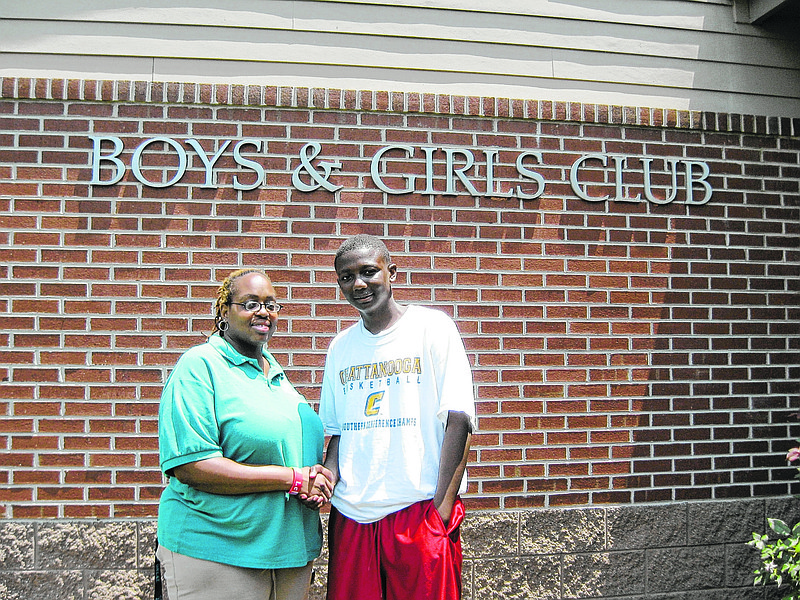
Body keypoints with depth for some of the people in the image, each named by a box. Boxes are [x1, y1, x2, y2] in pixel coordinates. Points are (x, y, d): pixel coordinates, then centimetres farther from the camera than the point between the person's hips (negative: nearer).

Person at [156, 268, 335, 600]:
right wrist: (294, 478, -21)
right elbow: (190, 466, -21)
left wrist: (317, 484, -2)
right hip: (216, 552, -7)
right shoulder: (200, 366, -11)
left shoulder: (275, 372, 12)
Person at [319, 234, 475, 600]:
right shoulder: (340, 347, 11)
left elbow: (458, 420, -9)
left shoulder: (432, 327, -4)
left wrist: (443, 506, -14)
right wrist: (326, 478, -4)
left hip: (419, 510, -4)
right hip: (350, 514, 5)